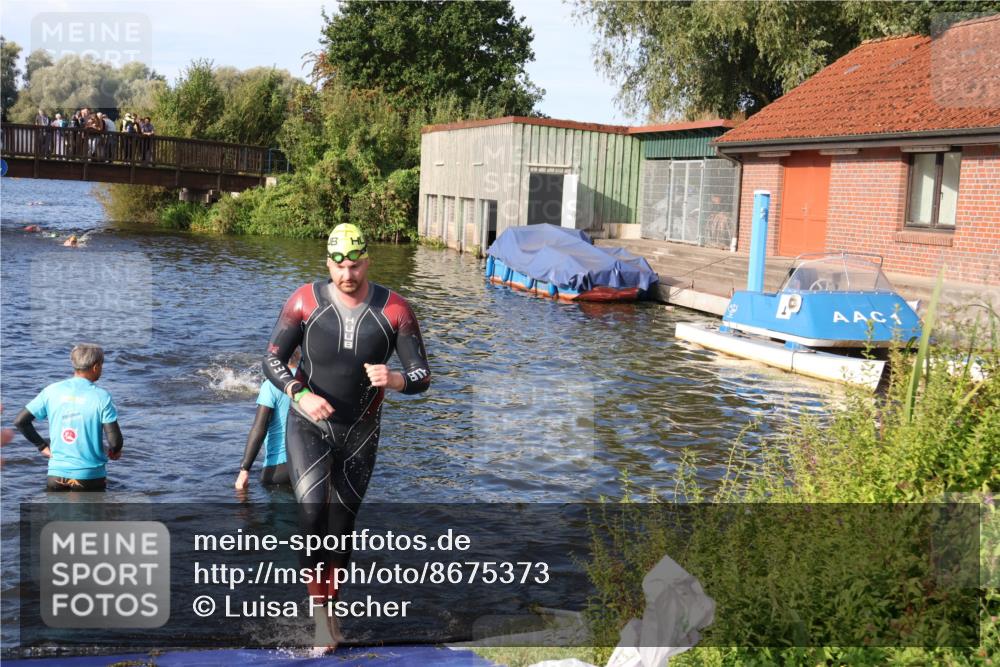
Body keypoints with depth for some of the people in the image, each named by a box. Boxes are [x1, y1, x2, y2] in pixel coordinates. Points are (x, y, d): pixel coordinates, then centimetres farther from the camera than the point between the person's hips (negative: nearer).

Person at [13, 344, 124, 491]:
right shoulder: (101, 397, -11)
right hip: (90, 476, -3)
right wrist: (114, 452, 7)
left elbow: (20, 421, 2)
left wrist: (42, 445, 10)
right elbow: (115, 441, -15)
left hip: (57, 474, 3)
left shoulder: (52, 391, 0)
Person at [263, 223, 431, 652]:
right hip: (308, 425, -1)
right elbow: (272, 361, -7)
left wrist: (395, 380, -32)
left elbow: (422, 376, -9)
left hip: (360, 433, 2)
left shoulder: (394, 310, -11)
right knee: (313, 510, -22)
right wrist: (301, 395, -26)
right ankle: (318, 610, -10)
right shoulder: (306, 301, -11)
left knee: (342, 525, 12)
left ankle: (329, 609, 32)